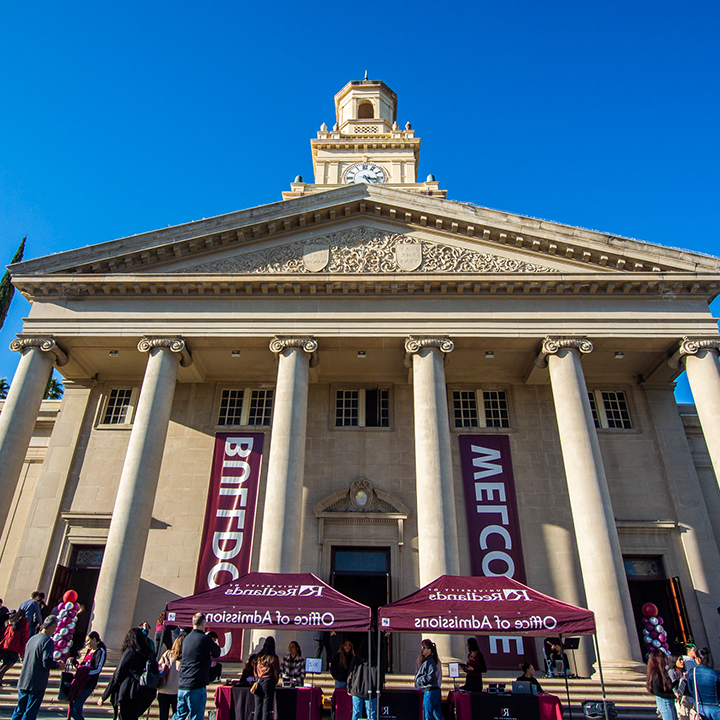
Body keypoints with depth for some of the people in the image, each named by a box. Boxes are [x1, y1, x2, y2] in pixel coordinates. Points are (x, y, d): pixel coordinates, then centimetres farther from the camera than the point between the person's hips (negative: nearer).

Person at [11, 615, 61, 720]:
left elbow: (25, 659, 18)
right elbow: (47, 663, -23)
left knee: (19, 711, 17)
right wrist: (58, 665, -3)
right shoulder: (48, 641, -17)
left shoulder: (32, 638, 7)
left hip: (23, 683, 7)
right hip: (37, 684, -7)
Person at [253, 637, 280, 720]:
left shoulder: (259, 656, 4)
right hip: (268, 681, -4)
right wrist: (275, 682, 12)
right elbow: (276, 672, -4)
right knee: (266, 706, 2)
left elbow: (255, 670, 11)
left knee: (257, 707, 11)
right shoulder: (273, 657, -8)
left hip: (258, 681, 4)